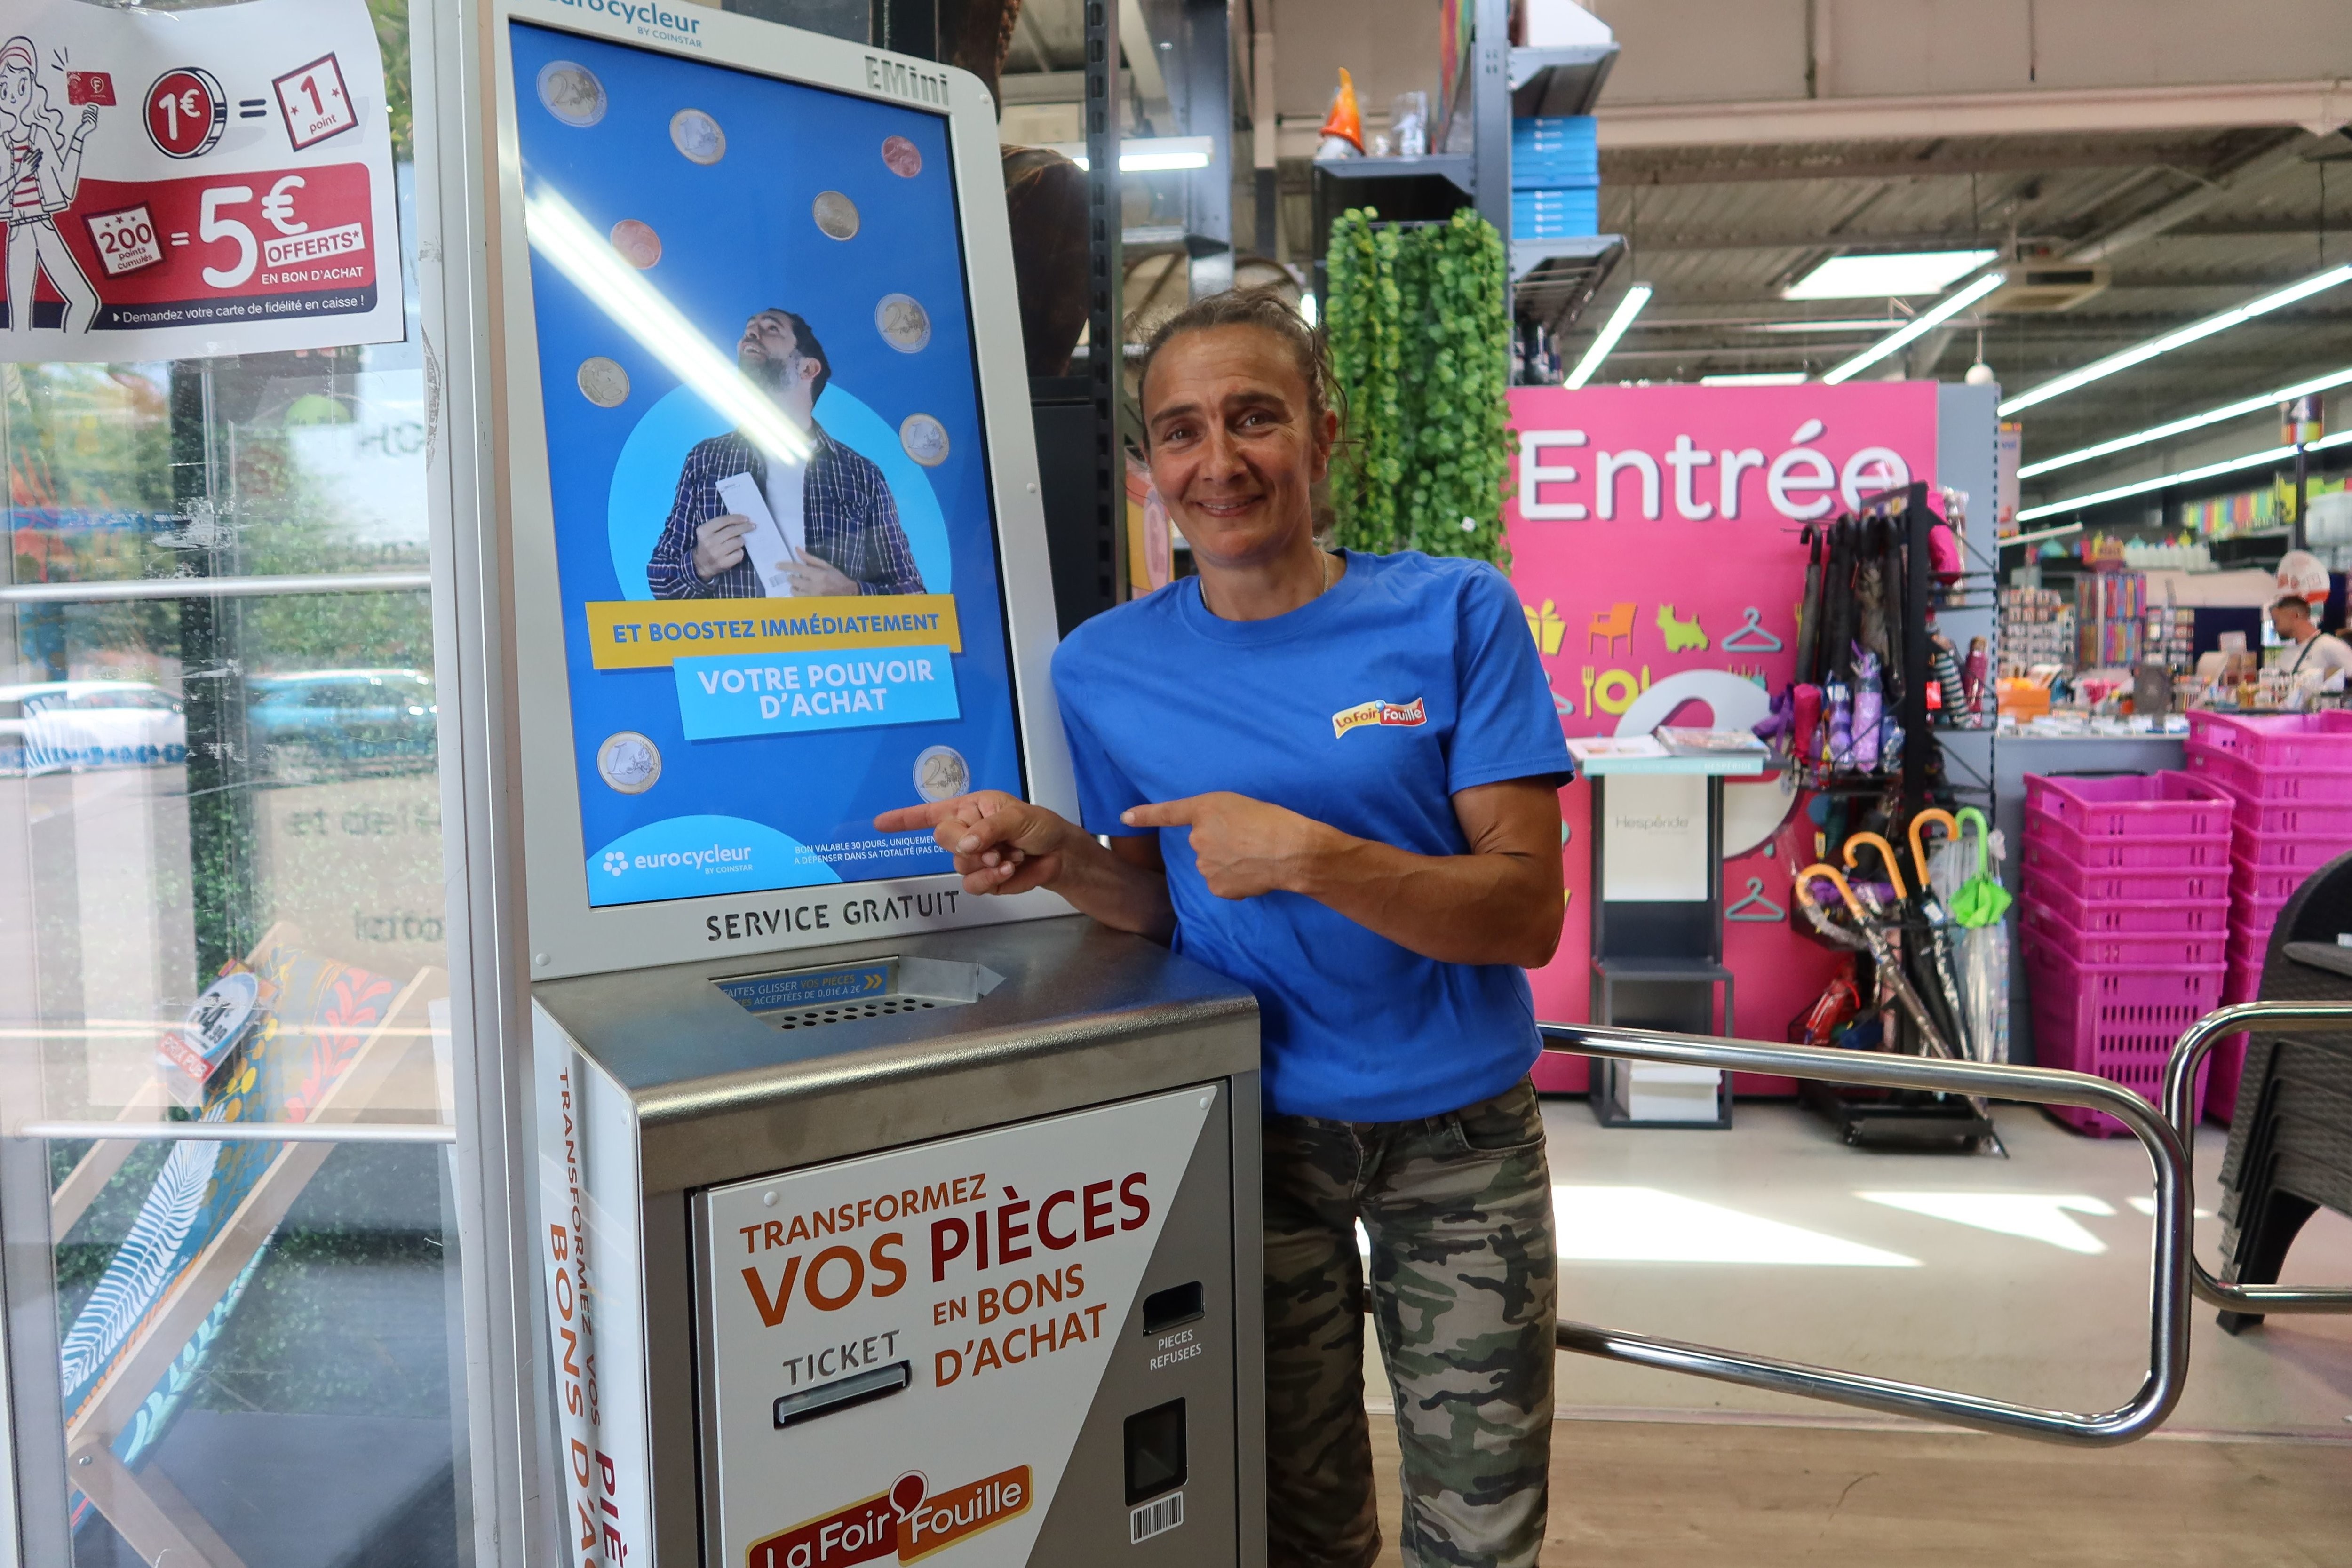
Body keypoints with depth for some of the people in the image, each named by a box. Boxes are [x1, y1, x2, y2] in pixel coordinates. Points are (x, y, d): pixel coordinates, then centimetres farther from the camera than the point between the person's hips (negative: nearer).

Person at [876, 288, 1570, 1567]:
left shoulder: (1454, 615, -11)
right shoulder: (1106, 667, -3)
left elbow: (1529, 916, -15)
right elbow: (1163, 907, 6)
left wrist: (1306, 854, -28)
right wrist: (1058, 857, -15)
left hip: (1459, 1131, -1)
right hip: (1255, 1127, 1)